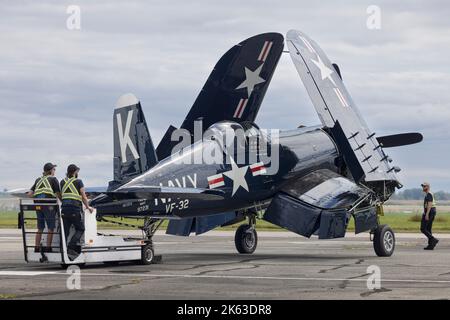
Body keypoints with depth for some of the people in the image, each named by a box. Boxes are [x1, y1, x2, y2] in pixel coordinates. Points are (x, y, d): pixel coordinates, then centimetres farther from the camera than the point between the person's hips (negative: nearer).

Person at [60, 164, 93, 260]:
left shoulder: (62, 182, 14)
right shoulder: (78, 182, 1)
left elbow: (61, 195, 17)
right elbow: (83, 197, 1)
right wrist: (88, 207, 13)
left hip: (64, 208, 5)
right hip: (75, 209, -5)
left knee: (65, 231, 7)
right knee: (80, 229, 7)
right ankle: (71, 247, -11)